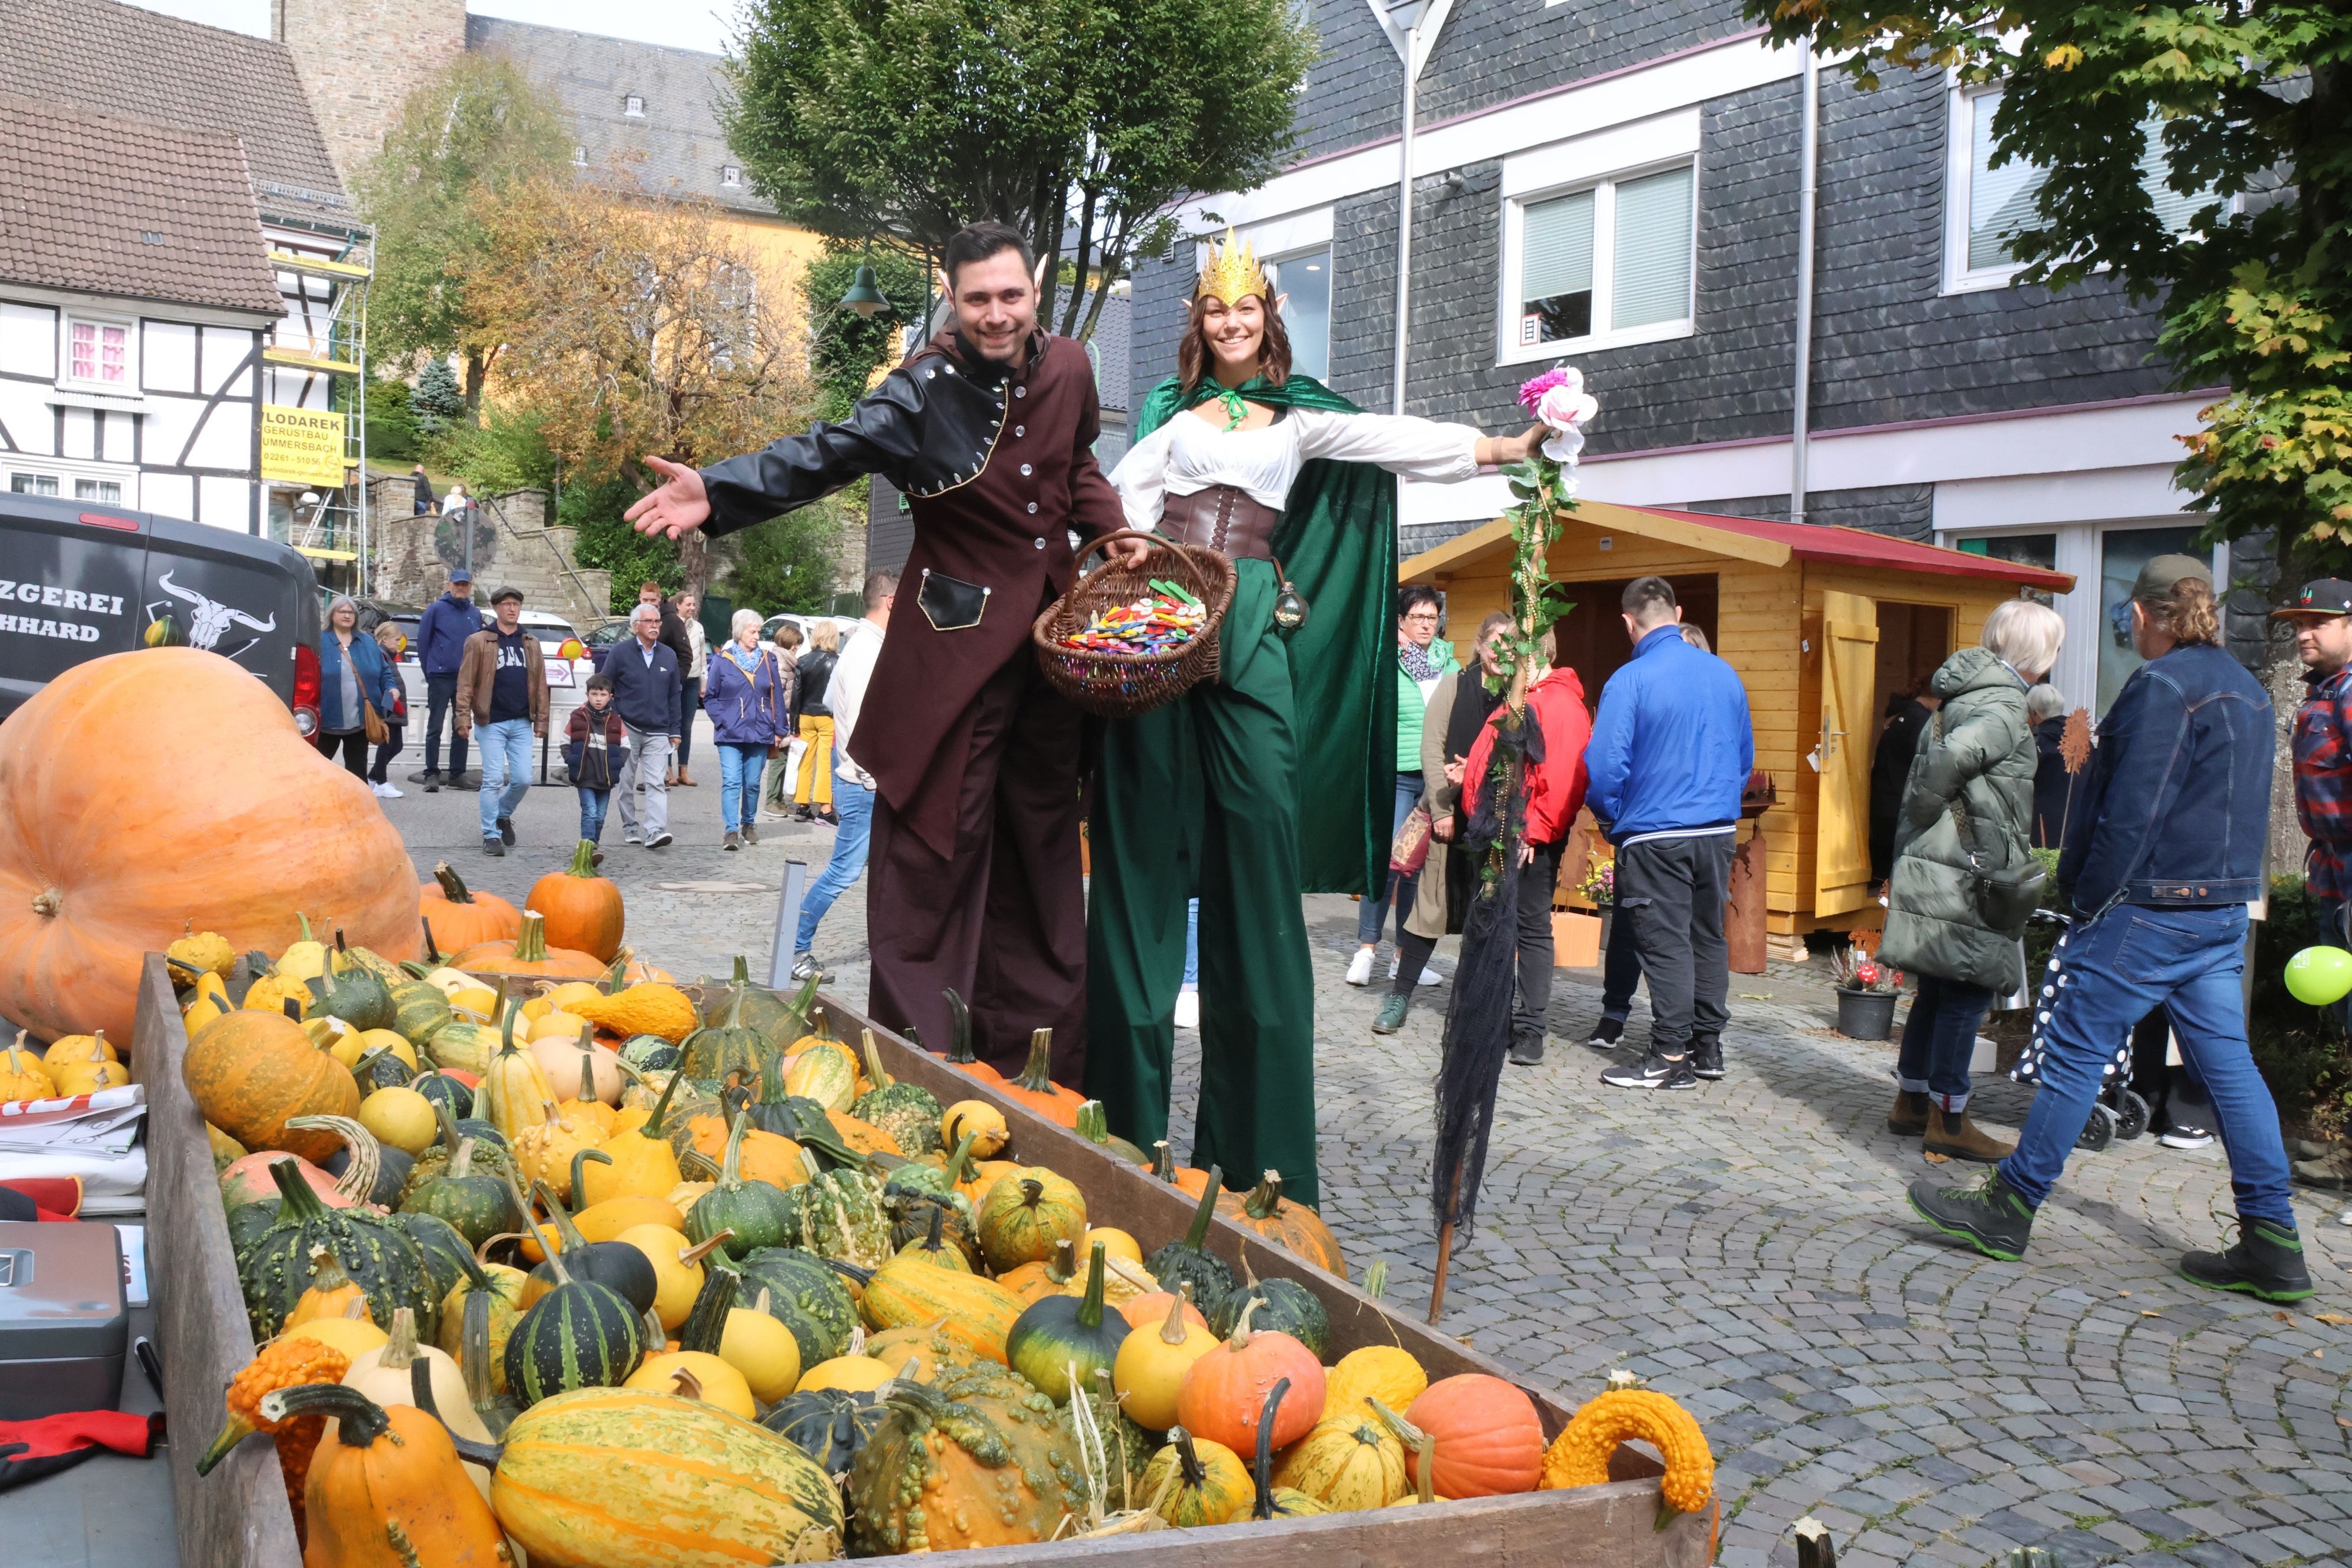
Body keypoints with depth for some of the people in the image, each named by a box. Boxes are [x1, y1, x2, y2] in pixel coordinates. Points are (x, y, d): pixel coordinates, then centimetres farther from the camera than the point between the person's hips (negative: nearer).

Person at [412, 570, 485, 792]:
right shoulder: (436, 609, -2)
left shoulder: (476, 614, 8)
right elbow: (423, 641, -1)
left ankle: (458, 773, 17)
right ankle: (432, 774, 2)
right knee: (435, 728, -1)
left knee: (462, 728, 10)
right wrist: (429, 672, -2)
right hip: (441, 678, -4)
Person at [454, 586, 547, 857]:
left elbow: (540, 684, 11)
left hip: (522, 723, 4)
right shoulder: (479, 642, 0)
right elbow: (466, 683, -4)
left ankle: (504, 815, 30)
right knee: (493, 780, -4)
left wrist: (541, 719, 6)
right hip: (492, 723, -3)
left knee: (523, 779, 2)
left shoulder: (531, 644, 12)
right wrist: (464, 716, -12)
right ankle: (491, 835, 5)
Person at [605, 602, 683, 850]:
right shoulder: (620, 654, -1)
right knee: (627, 783, 8)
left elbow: (675, 695, 13)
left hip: (658, 732, 2)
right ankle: (630, 828, 20)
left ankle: (655, 831, -15)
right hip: (627, 729, -2)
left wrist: (675, 729, 10)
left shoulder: (669, 655, 9)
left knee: (657, 783, -9)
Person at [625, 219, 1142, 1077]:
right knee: (936, 851, -5)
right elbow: (830, 451, -25)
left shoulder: (1067, 369, 5)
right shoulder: (928, 387, -11)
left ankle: (1034, 1065, 25)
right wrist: (718, 491, -39)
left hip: (1050, 638, 6)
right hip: (957, 644, -6)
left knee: (1041, 853, 12)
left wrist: (1111, 531, 8)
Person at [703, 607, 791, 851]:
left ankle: (749, 824, 27)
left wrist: (779, 730, 6)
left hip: (760, 734, 3)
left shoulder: (767, 660, 8)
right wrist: (722, 721, -6)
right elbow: (710, 697, 6)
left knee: (752, 783, 9)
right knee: (731, 782, -10)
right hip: (730, 735, -2)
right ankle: (732, 831, -12)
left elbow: (777, 697, 10)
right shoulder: (722, 661, 1)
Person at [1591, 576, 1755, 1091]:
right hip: (1719, 831, 6)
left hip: (1657, 836, -6)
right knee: (1709, 937, 15)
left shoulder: (1630, 680, -13)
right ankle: (1709, 1047, 23)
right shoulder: (1725, 674, 6)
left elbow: (1606, 766, -15)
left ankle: (1670, 1057, 4)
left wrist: (1615, 819, 3)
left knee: (1666, 944, 0)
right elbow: (1746, 756, 16)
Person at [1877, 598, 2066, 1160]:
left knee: (1938, 991, 16)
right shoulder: (2004, 707, -15)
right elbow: (1950, 758, -30)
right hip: (1965, 880, -9)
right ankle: (1948, 1121, 4)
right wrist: (1922, 815, -15)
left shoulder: (1962, 696, 15)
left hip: (1932, 869, 9)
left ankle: (1911, 1103, 24)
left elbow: (1930, 767, 17)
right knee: (1967, 994, -2)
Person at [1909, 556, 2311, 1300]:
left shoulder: (2162, 685, -14)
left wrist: (2092, 897, -11)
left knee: (2075, 1052, -1)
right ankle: (2273, 1246, 9)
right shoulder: (2246, 687, 15)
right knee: (2228, 1066, 9)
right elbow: (2241, 807, 19)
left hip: (2153, 909, -9)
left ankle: (2008, 1208, 8)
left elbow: (2131, 811, -18)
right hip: (2224, 908, 9)